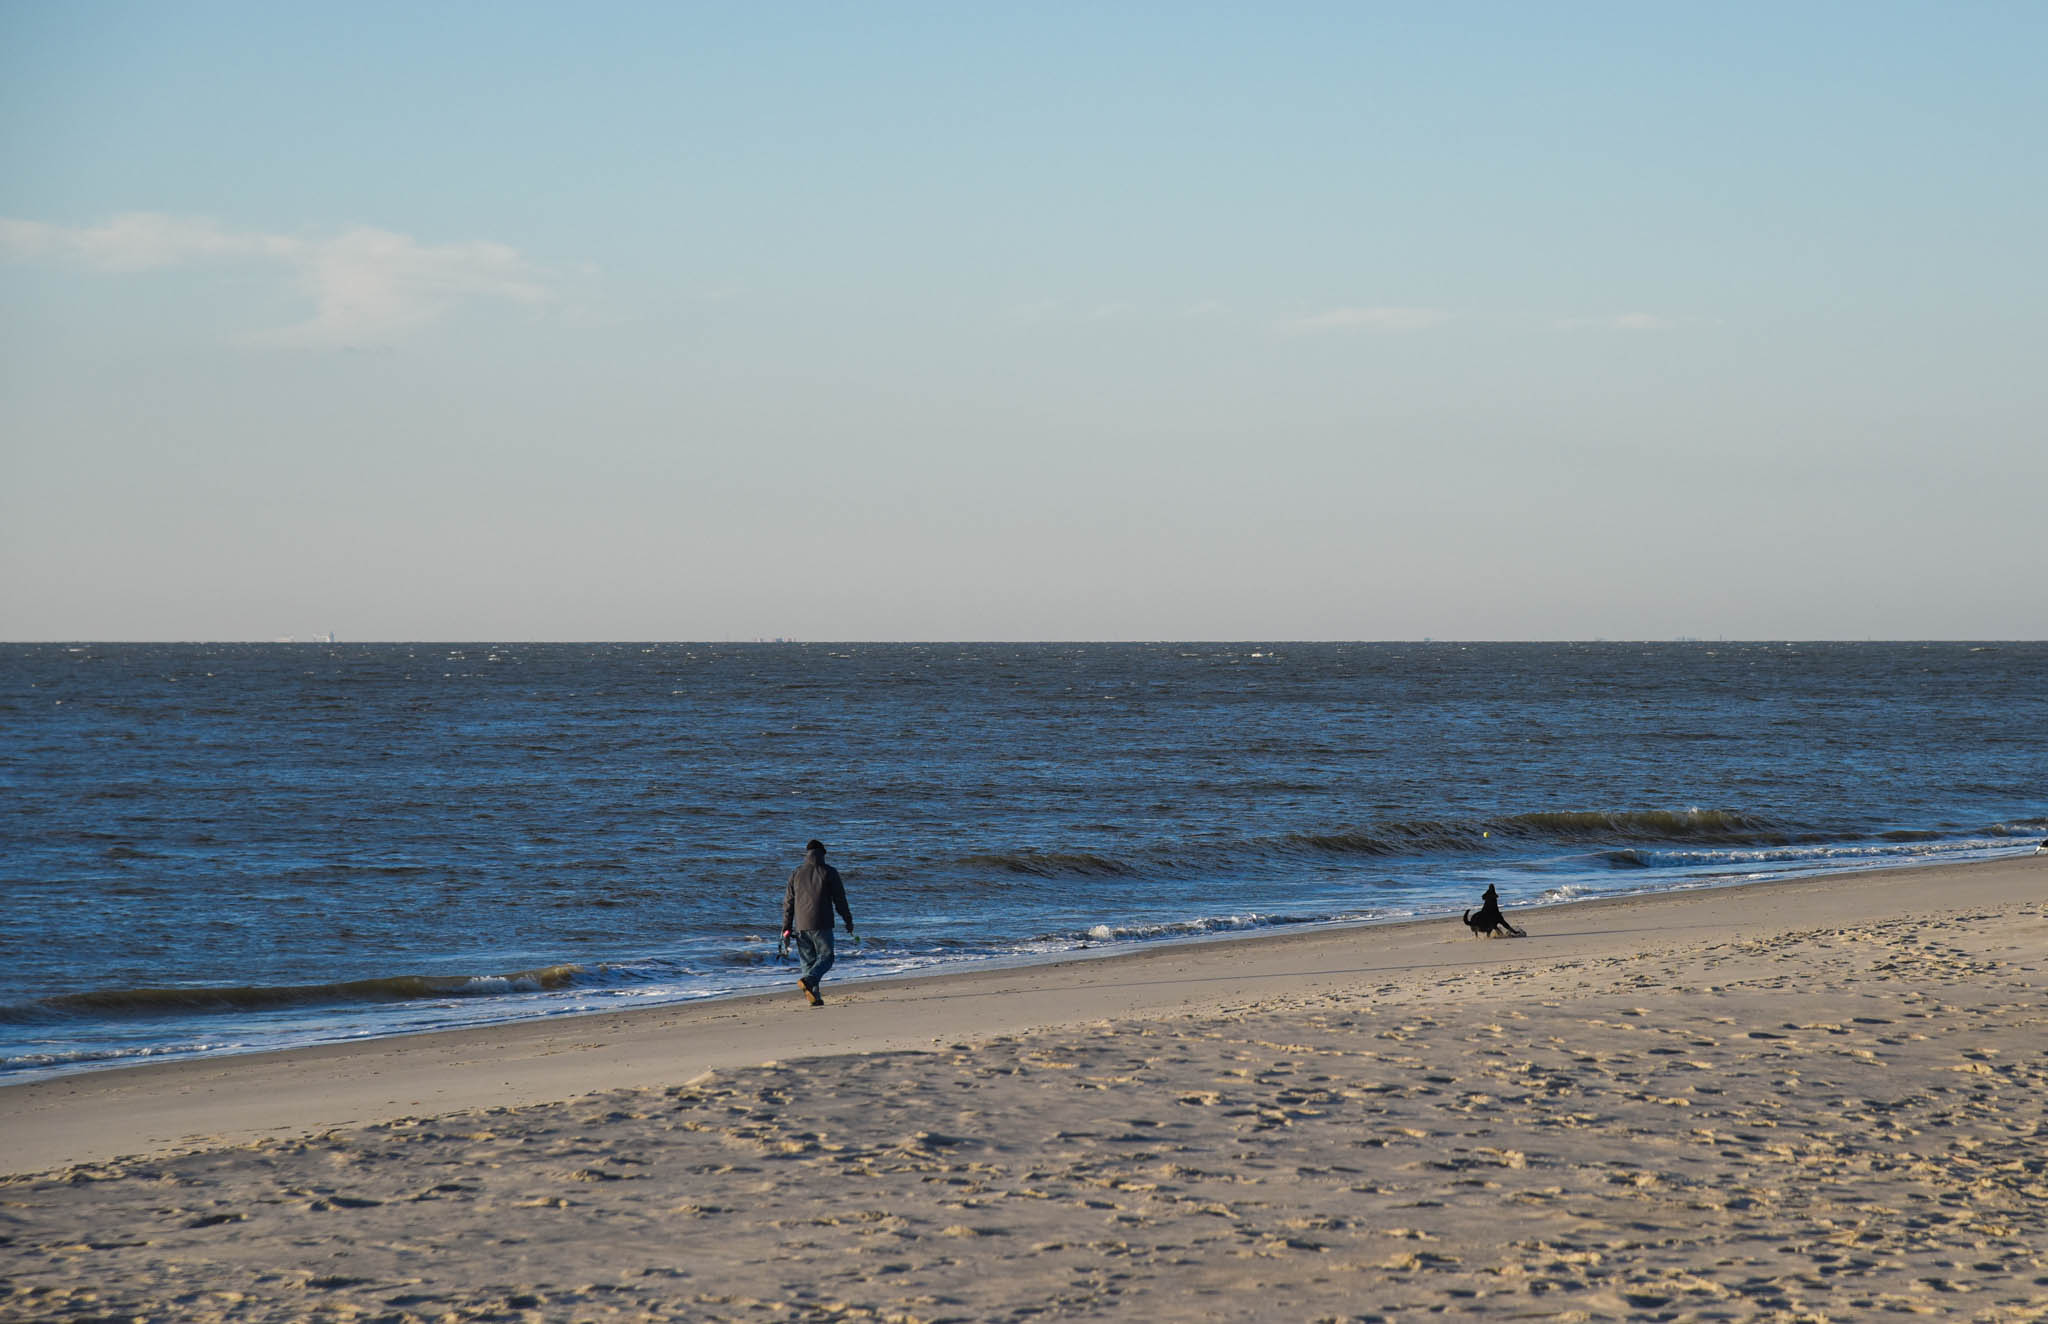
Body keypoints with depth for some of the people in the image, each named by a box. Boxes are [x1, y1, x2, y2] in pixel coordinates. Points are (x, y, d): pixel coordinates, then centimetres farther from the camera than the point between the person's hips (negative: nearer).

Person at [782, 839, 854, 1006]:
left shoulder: (796, 874, 9)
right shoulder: (828, 872, -2)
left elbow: (788, 902, 9)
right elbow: (840, 899, -1)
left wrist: (786, 928, 13)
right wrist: (848, 921, 8)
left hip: (801, 926, 4)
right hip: (821, 925, -4)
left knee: (807, 961, 9)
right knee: (825, 957, 3)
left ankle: (815, 997, 1)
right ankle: (808, 980, -23)